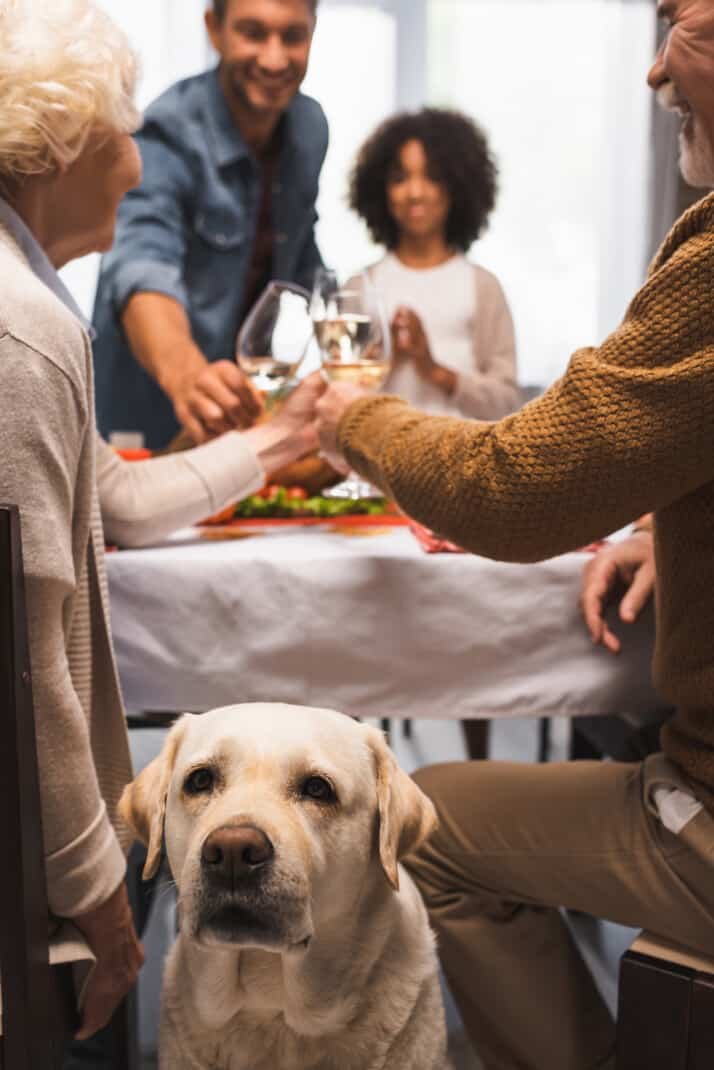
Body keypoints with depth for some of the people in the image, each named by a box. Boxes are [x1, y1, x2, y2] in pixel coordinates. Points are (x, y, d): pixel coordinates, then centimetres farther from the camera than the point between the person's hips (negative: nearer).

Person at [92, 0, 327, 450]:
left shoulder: (311, 127, -4)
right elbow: (143, 267, -39)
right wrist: (184, 372, -57)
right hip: (151, 422, -5)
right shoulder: (169, 136, -23)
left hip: (249, 409, 6)